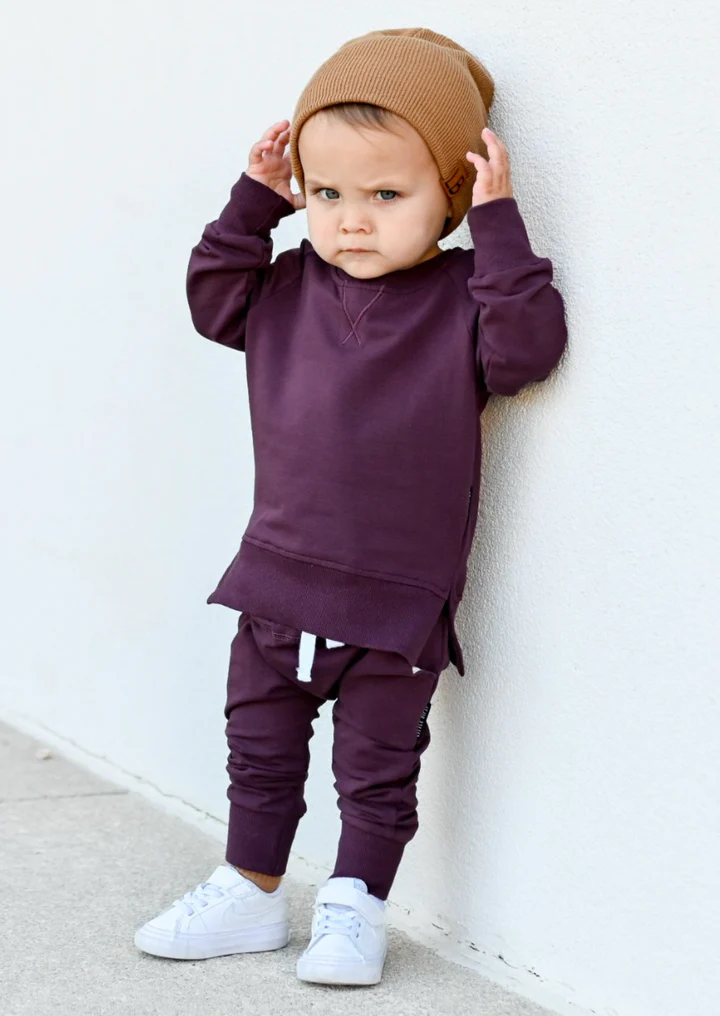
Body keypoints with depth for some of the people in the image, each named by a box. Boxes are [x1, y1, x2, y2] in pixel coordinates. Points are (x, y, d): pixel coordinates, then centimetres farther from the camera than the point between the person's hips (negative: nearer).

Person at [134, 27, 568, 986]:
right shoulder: (292, 288, 3)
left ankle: (353, 909, 23)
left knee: (377, 768, 8)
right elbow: (213, 297, 11)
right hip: (278, 580, 5)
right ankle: (250, 894, 31)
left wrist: (499, 224, -25)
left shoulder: (461, 297, -11)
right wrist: (252, 201, 1)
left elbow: (528, 342, -24)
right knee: (259, 749, 17)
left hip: (396, 601, -5)